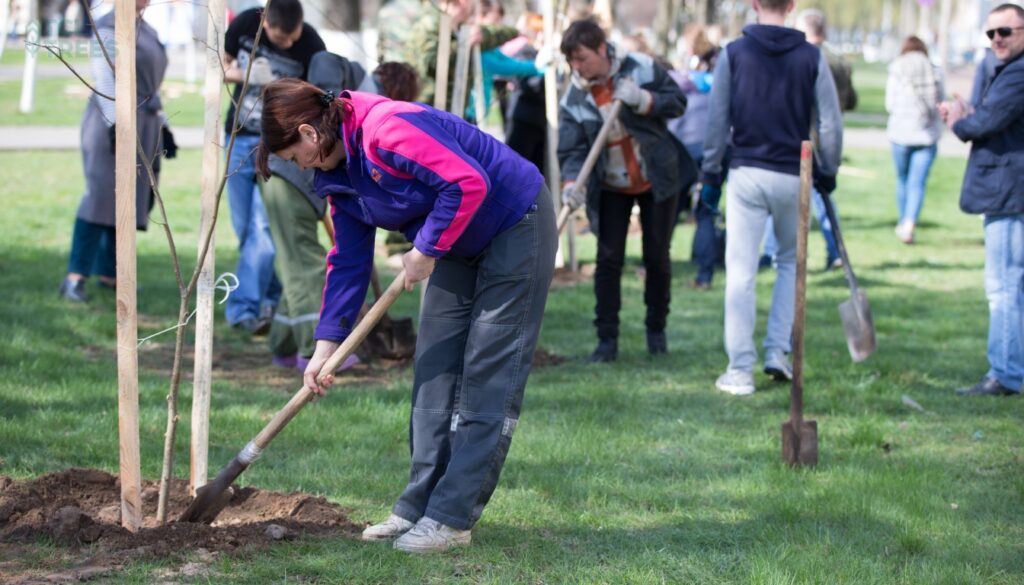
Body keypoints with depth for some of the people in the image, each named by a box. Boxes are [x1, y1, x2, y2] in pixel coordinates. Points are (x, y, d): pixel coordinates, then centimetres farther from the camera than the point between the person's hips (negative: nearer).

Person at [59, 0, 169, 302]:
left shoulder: (147, 31, 18)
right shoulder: (109, 27, -7)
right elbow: (104, 78, -15)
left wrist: (162, 126, 20)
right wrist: (115, 124, -24)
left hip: (144, 127, 8)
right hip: (115, 122, -8)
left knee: (130, 199, 6)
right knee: (102, 196, -14)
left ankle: (109, 273, 11)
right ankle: (74, 278, -16)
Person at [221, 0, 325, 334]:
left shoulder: (311, 46, -18)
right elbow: (221, 66, 4)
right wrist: (245, 75, -18)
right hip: (240, 139, 4)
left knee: (263, 227, -14)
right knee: (244, 228, 7)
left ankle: (244, 309, -15)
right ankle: (270, 297, 23)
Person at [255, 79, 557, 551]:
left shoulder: (387, 130, -29)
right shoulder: (338, 175, 2)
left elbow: (470, 183, -34)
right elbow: (348, 261, 8)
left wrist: (426, 251, -22)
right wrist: (326, 343, 2)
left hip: (516, 225, -10)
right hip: (460, 245, 10)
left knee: (488, 377, -8)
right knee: (434, 369, 8)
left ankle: (450, 519, -8)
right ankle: (419, 507, 14)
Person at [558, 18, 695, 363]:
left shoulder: (642, 69, -13)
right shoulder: (573, 100, -11)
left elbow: (678, 102, -9)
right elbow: (571, 150, -14)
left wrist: (644, 100, -26)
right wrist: (572, 183, -33)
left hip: (658, 179, -1)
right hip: (611, 188, 1)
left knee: (657, 257, 5)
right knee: (608, 259, -5)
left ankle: (656, 330, 23)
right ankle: (607, 340, 0)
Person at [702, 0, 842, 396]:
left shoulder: (733, 54, -2)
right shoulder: (811, 57, -1)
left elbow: (717, 121, -1)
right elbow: (830, 124, -1)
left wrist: (711, 174, 7)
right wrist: (828, 173, 12)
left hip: (746, 174, -1)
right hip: (793, 177, 1)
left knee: (741, 273, 1)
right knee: (790, 262, 21)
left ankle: (740, 371, 0)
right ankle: (778, 351, 14)